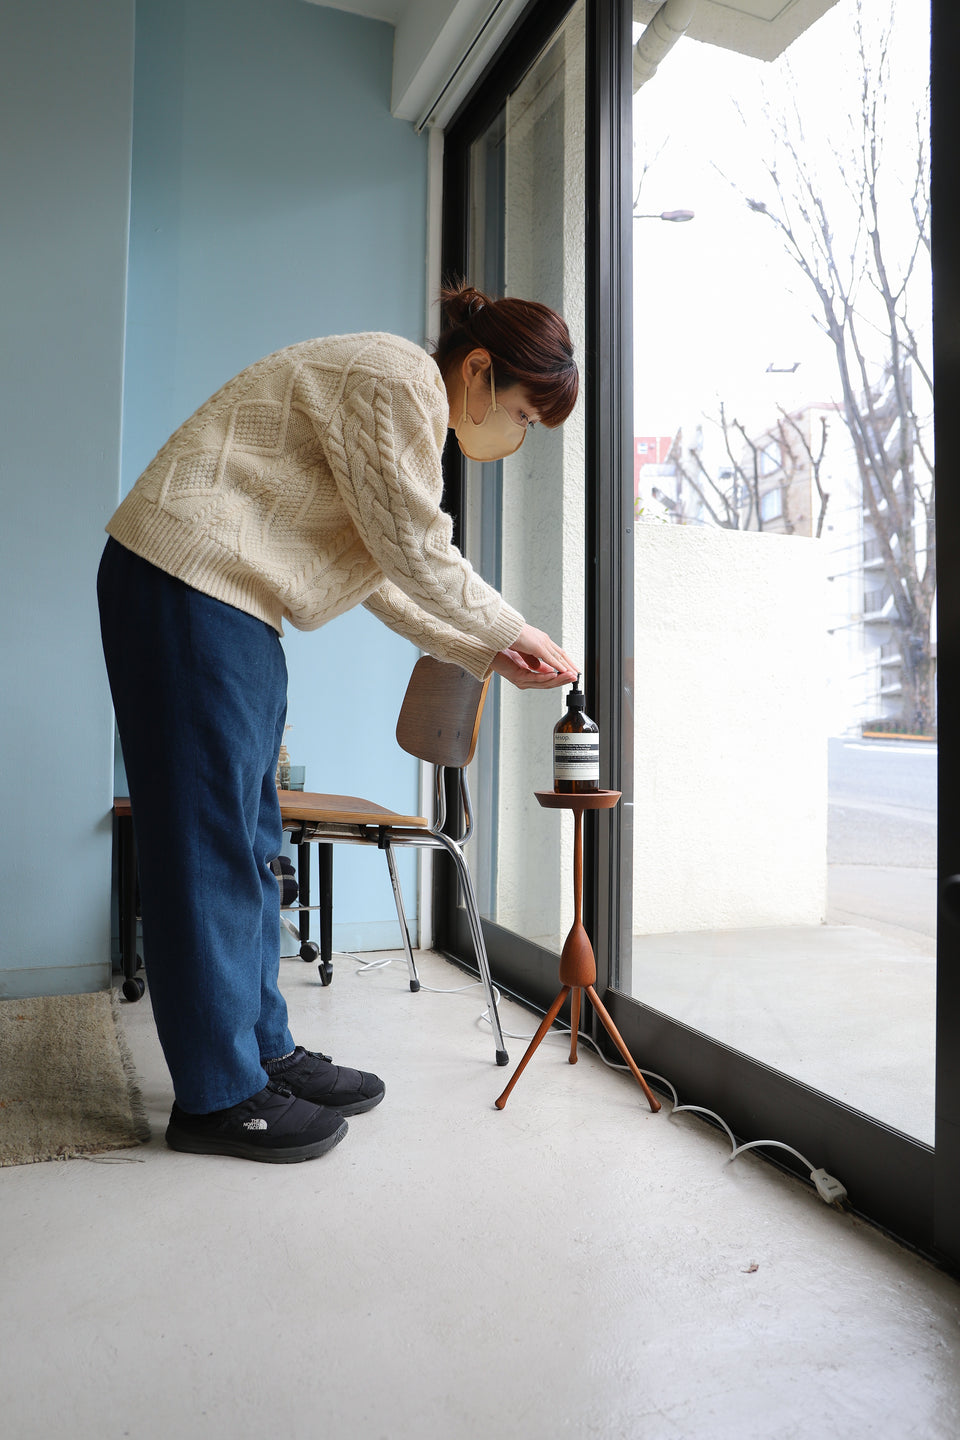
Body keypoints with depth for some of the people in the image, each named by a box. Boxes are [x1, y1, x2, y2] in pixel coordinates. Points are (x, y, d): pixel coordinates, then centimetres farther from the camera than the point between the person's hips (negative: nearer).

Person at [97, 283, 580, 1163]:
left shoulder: (408, 403, 19)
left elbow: (386, 575, 17)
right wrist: (515, 634, -2)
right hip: (184, 585, -10)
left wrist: (487, 655, 9)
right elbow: (417, 555, -15)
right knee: (209, 841, -7)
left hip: (230, 601, 10)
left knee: (249, 838, 10)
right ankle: (215, 1095, 5)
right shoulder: (398, 380, -12)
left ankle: (263, 1050, 21)